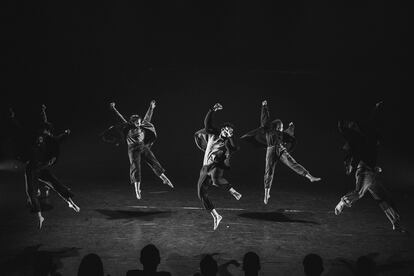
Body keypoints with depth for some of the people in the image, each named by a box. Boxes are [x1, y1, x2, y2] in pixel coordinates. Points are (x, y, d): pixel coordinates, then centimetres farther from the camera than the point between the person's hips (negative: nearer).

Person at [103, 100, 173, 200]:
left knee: (154, 163, -1)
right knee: (136, 169, -6)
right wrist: (114, 109, -8)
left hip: (144, 148, 5)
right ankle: (137, 190, -3)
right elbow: (120, 117, -5)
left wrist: (151, 107, 28)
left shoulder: (142, 127, 10)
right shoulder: (128, 127, -2)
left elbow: (147, 118, 22)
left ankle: (165, 179, 8)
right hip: (133, 150, -4)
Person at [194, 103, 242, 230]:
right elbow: (207, 122, -1)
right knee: (201, 194, 2)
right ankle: (216, 216, 15)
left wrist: (229, 138, -22)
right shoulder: (213, 134, 7)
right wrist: (213, 110, -11)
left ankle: (232, 190, -14)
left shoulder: (228, 143, -2)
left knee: (216, 179, -42)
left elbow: (234, 148, -21)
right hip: (206, 168, 5)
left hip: (217, 167, -5)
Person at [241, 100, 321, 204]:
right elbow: (265, 119, 10)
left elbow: (288, 135, 45)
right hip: (271, 152, -3)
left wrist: (291, 127, 43)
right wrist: (264, 107, 12)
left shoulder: (281, 133, 25)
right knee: (269, 172, -4)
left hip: (281, 151, 3)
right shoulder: (268, 131, 13)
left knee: (294, 164, -11)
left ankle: (310, 177, -21)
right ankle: (266, 194, 0)